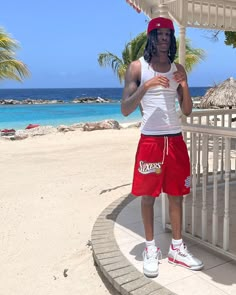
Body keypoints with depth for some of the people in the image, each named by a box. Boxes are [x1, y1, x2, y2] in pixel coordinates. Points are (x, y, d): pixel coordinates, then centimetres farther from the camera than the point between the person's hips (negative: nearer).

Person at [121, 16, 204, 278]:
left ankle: (177, 248, 22)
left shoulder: (178, 69, 10)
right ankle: (151, 249, 18)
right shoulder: (137, 67, 0)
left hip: (175, 139, 4)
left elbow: (187, 111, 9)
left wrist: (184, 85, -7)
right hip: (150, 139, -3)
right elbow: (125, 110, -7)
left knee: (176, 194, 8)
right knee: (148, 195, 3)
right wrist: (145, 86, -20)